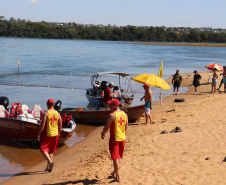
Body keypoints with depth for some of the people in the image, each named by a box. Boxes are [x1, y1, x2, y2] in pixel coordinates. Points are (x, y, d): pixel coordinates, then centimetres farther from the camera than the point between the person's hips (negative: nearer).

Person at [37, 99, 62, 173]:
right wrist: (58, 133, 23)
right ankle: (48, 167, 20)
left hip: (47, 134, -6)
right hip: (55, 134, 6)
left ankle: (50, 162, -20)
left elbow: (42, 124, -17)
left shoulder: (46, 113, -13)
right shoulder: (57, 113, 3)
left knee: (43, 150, 2)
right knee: (51, 151, 15)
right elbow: (60, 125, 8)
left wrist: (38, 134, -8)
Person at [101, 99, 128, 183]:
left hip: (114, 139, -7)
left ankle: (117, 177, -1)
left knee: (115, 158, -2)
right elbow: (126, 127, 11)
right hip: (122, 138, 7)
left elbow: (106, 127, -14)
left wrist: (102, 133, 4)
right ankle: (114, 173, 37)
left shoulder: (111, 115, -18)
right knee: (118, 157, 21)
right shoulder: (125, 114, 4)